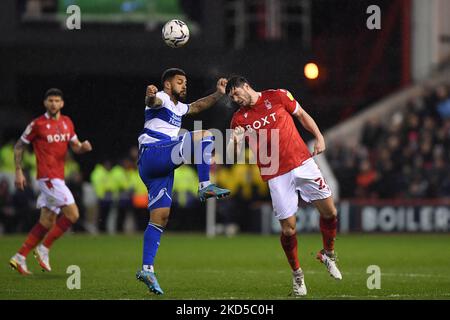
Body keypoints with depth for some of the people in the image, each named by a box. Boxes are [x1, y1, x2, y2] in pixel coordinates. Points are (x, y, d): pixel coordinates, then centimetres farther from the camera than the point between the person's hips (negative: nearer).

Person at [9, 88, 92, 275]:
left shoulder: (67, 122, 12)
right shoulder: (37, 124, -6)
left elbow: (75, 147, 18)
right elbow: (19, 147, 3)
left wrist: (83, 147, -5)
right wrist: (18, 172, -2)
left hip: (58, 178, 7)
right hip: (48, 177, -7)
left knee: (47, 222, 7)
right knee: (72, 214, -16)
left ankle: (20, 258, 12)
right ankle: (43, 249, -7)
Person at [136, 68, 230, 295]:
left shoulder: (178, 107, 29)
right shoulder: (161, 99, -1)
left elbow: (198, 106, 47)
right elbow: (153, 102, -26)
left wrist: (218, 94, 36)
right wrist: (150, 96, -50)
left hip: (161, 166, 9)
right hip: (152, 154, -9)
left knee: (160, 217, 1)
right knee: (204, 136, -15)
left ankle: (147, 269, -3)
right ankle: (205, 186, -20)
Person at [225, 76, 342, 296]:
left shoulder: (278, 97, 1)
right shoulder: (239, 119, 3)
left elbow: (302, 115, 13)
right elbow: (231, 155, 3)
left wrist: (319, 137, 2)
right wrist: (235, 141, -19)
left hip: (302, 162, 0)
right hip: (276, 175, 0)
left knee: (329, 212, -2)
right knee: (288, 228, -6)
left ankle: (328, 254, 24)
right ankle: (297, 274, 15)